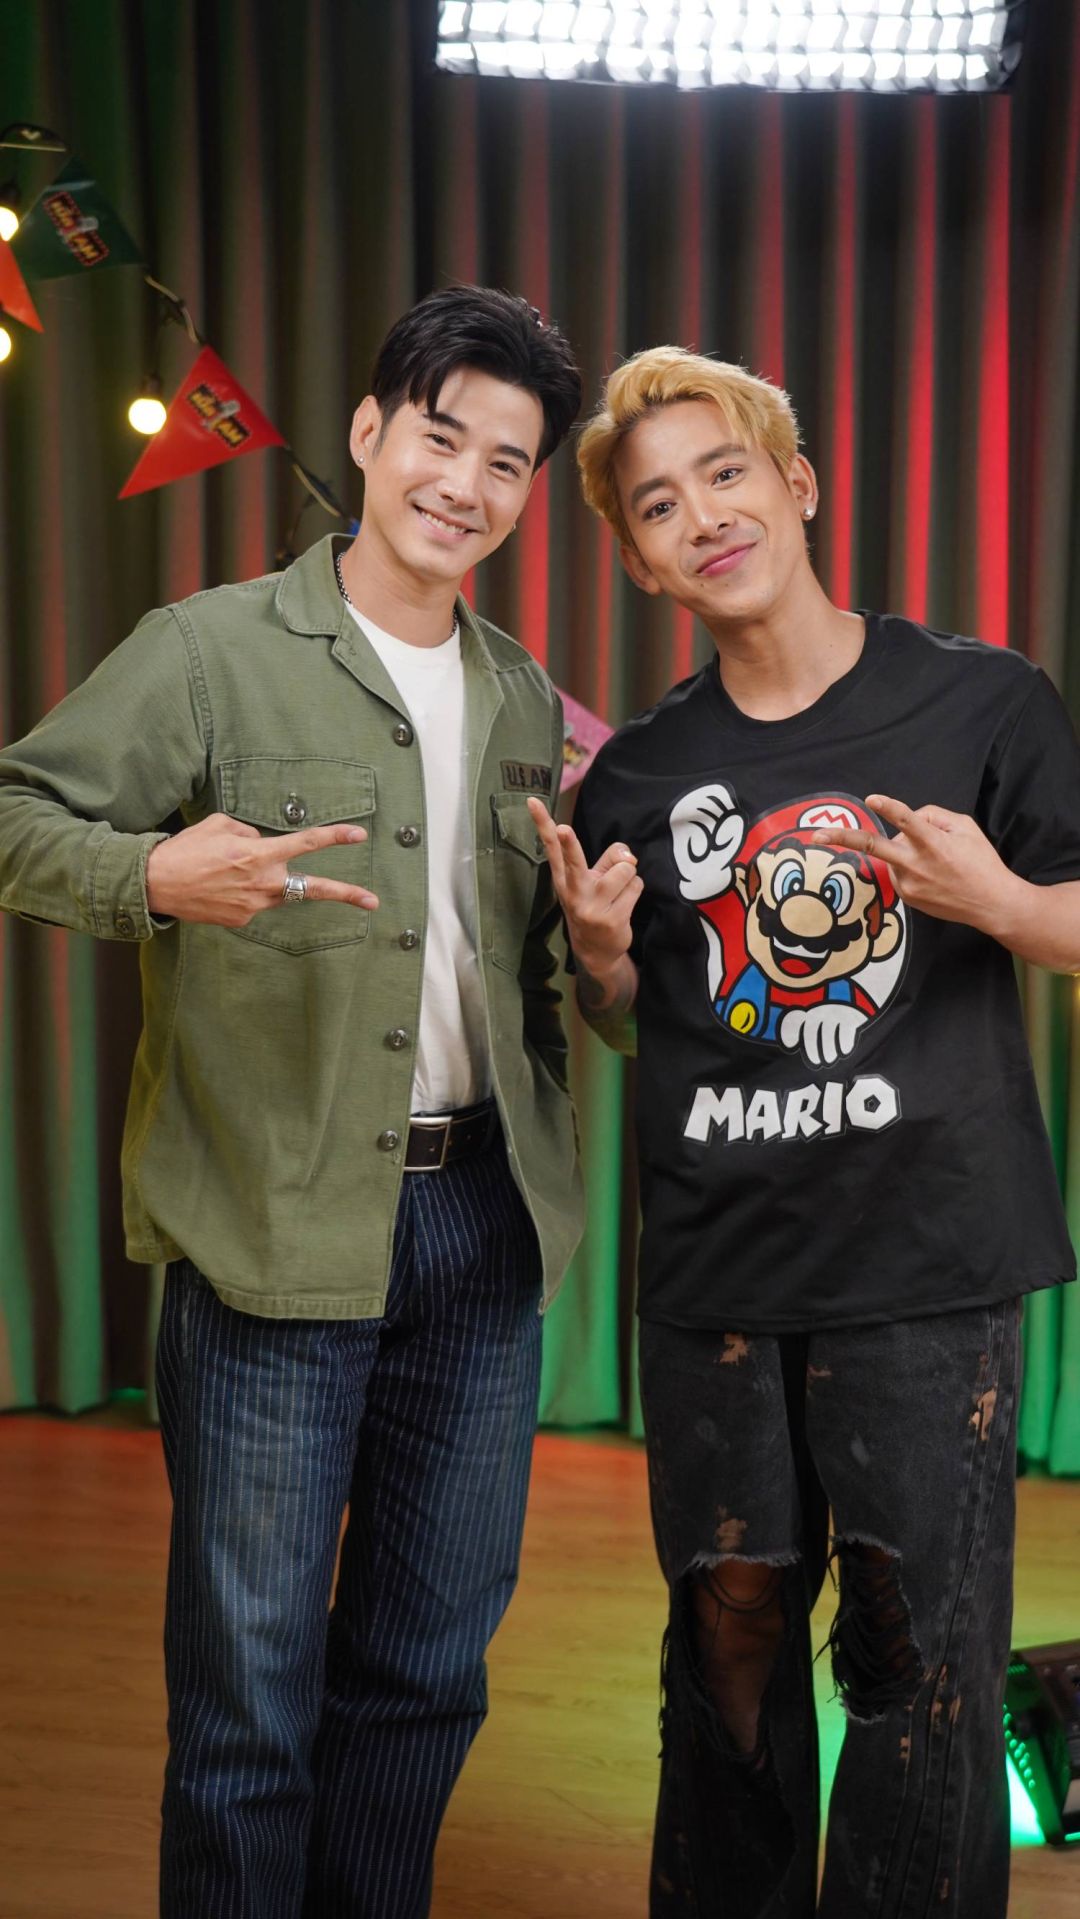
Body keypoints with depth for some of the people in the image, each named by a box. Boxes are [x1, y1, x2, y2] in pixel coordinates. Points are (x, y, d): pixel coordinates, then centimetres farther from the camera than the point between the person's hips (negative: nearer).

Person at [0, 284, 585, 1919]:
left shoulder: (530, 705, 13)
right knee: (252, 1675, 5)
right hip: (279, 1228, -5)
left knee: (431, 1660, 18)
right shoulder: (213, 651, -4)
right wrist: (158, 876, -27)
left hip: (483, 1219, 6)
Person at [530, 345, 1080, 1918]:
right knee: (731, 1635, 15)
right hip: (714, 1272, 3)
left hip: (926, 1267, -3)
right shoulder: (638, 774, 5)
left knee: (922, 1662, 4)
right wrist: (603, 951, -6)